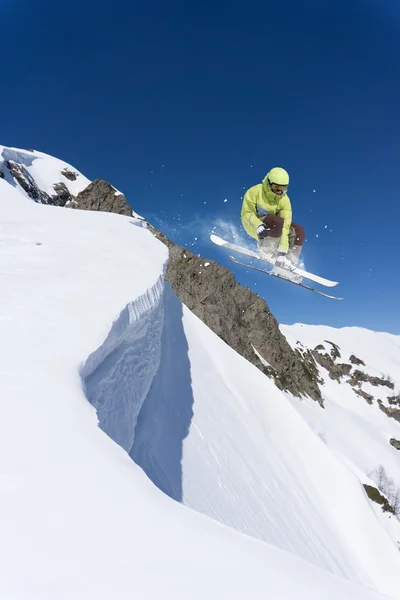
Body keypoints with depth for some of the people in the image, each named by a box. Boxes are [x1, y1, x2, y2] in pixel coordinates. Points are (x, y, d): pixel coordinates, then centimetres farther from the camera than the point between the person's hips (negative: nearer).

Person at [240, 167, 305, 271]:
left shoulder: (284, 199, -10)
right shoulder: (255, 191, -18)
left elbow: (285, 224, -18)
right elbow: (246, 213, -18)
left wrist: (282, 250, -27)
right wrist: (258, 225, -41)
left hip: (273, 226, 5)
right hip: (253, 224, -5)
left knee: (299, 231, -9)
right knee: (277, 222, -35)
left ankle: (288, 263, -9)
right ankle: (265, 250, -19)